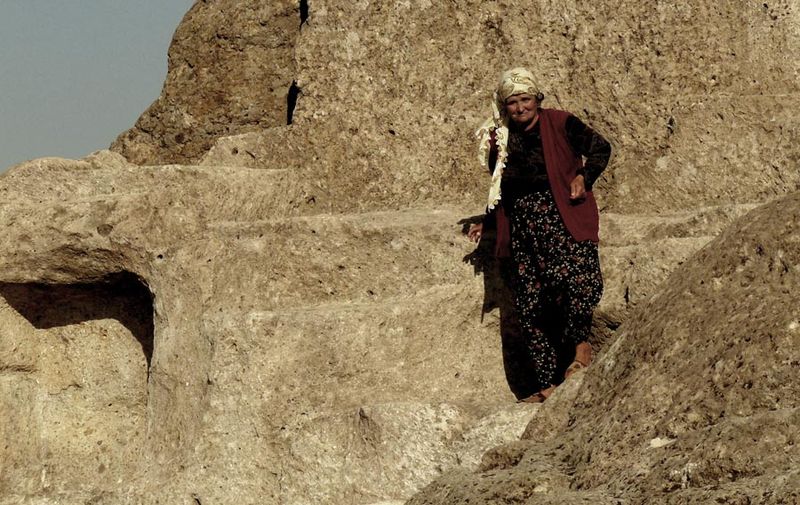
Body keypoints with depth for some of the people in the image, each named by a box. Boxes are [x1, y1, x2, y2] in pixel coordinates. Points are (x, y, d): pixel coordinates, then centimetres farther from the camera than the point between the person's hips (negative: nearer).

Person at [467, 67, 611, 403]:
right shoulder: (501, 141, 14)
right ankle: (546, 384, 1)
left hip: (561, 217, -4)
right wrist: (487, 223, 20)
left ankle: (581, 344, -6)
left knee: (576, 277, -28)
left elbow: (601, 148, 3)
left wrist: (584, 176, -10)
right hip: (523, 228, 4)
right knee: (529, 307, -2)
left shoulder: (559, 124, 2)